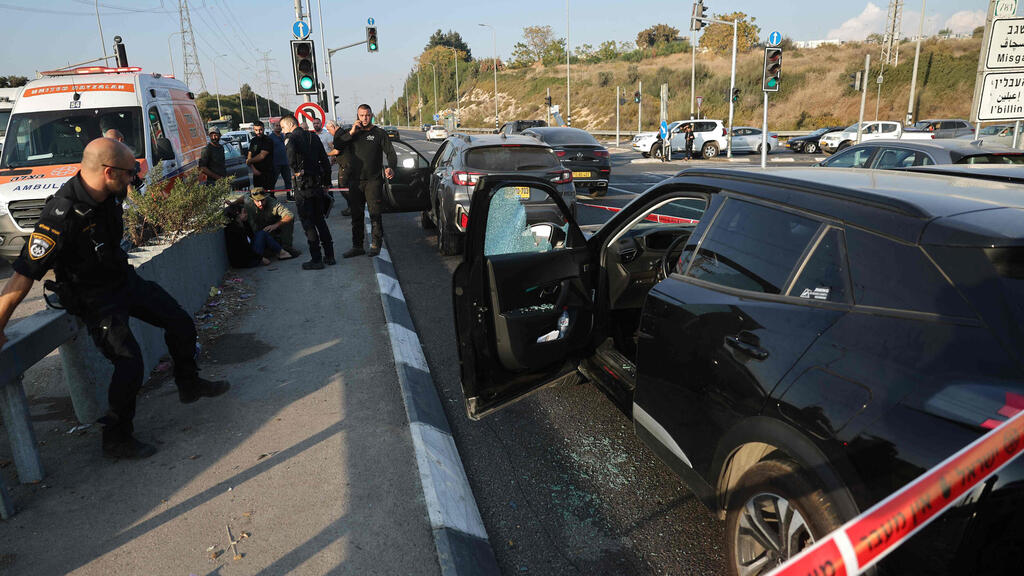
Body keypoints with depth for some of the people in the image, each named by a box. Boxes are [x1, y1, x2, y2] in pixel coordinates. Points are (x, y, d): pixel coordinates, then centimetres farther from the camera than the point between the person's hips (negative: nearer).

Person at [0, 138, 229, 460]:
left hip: (125, 279, 8)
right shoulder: (62, 215, -32)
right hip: (95, 298, -8)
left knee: (182, 324, 10)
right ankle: (116, 439, 7)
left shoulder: (110, 195, -7)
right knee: (130, 364, -14)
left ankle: (189, 385, 33)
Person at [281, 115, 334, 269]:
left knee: (307, 222, -1)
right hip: (317, 183, 7)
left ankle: (316, 259, 0)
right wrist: (326, 182, 19)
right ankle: (329, 255, 18)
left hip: (303, 185, -7)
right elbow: (325, 161, 14)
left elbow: (292, 156, -29)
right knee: (319, 219, 16)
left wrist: (296, 170, -12)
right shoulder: (313, 137, 13)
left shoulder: (294, 138, -8)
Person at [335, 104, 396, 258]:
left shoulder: (379, 133, 5)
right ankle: (357, 246, 14)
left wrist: (391, 168, -20)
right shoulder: (351, 133, 14)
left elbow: (390, 153, -1)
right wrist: (351, 133, -11)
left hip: (373, 181, -4)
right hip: (355, 181, 4)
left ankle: (376, 245, 3)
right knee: (356, 215, 7)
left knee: (375, 213, -5)